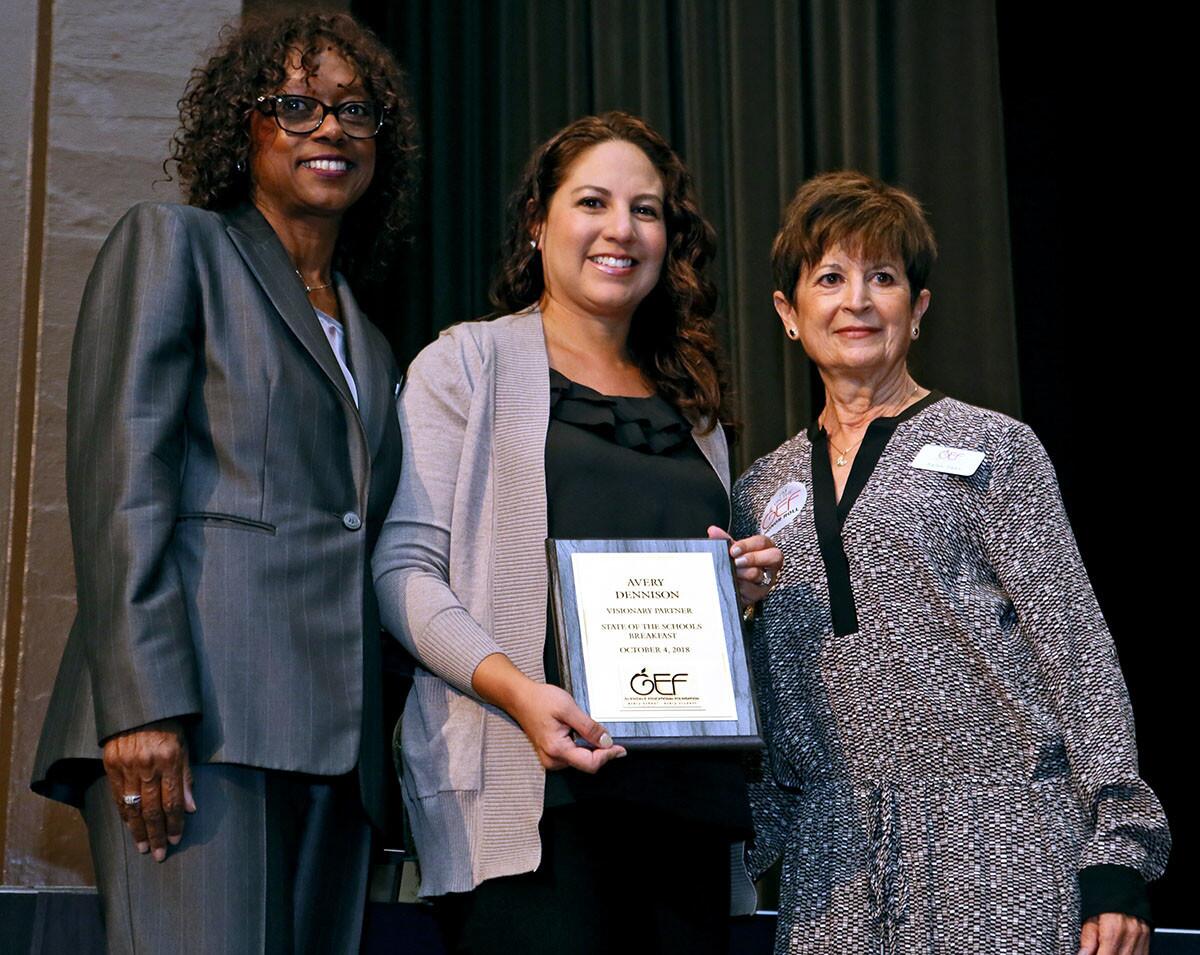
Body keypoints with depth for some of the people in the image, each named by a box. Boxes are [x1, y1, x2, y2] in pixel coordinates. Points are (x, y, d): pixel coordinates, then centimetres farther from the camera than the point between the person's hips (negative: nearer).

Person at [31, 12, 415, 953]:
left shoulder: (370, 346, 26)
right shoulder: (173, 243, 8)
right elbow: (119, 482, -5)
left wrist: (373, 756, 13)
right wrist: (144, 705, -17)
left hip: (334, 741, 6)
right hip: (196, 713, -6)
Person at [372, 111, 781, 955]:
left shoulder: (691, 404, 21)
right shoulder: (469, 363, 5)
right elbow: (404, 569, -5)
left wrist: (738, 589, 6)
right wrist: (518, 689, -19)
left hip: (683, 791, 5)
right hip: (527, 793, -5)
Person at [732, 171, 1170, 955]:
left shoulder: (992, 449, 1)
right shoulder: (764, 492, 13)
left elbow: (1077, 648, -4)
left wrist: (1116, 853, -9)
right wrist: (762, 837, 9)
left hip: (998, 834, -3)